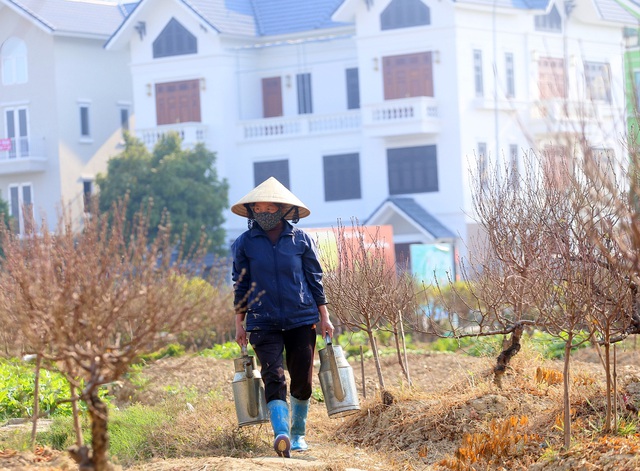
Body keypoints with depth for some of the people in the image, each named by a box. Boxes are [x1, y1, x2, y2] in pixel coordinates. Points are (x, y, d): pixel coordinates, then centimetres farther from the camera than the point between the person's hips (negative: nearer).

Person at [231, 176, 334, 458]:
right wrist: (239, 324, 5)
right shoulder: (244, 243, 2)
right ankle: (281, 434, -29)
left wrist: (324, 316, 7)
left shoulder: (301, 239, 2)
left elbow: (315, 279, 8)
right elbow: (240, 286, 7)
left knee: (302, 380, 7)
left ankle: (298, 434, 25)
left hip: (302, 320, 1)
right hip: (264, 323, -1)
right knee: (273, 378, -16)